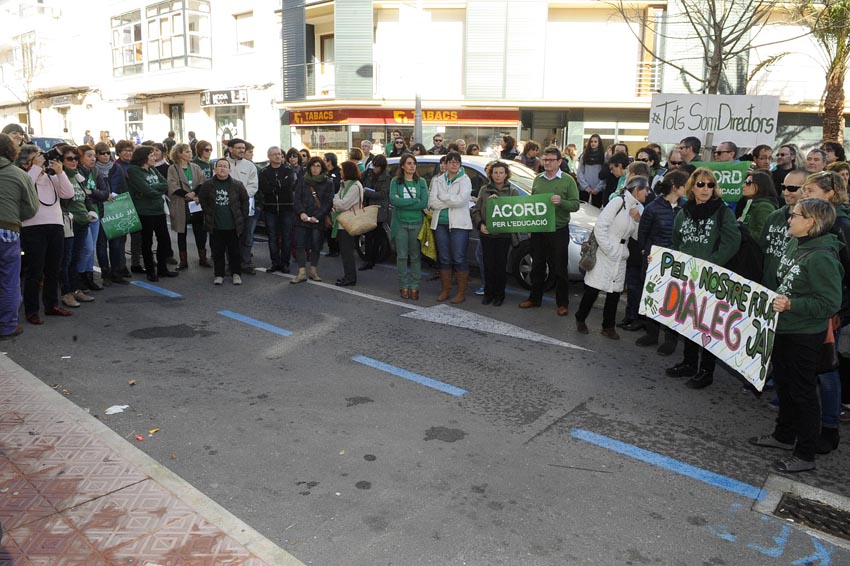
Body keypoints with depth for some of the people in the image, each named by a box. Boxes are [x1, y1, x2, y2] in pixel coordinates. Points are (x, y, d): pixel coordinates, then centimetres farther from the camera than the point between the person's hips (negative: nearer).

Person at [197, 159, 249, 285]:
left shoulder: (237, 184, -4)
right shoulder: (208, 184, -2)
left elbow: (245, 200, 5)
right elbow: (201, 199, 10)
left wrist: (243, 217, 3)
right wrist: (208, 213, 6)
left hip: (233, 225, 0)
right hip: (215, 226, 1)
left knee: (235, 251, 8)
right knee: (217, 251, 8)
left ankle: (236, 274, 21)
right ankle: (218, 274, 19)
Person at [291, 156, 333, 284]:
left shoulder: (328, 183, 3)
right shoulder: (302, 181, 9)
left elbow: (328, 202, -3)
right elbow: (297, 198, 4)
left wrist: (317, 216, -13)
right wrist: (301, 213, -13)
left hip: (318, 220, -1)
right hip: (302, 219, 2)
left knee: (316, 246, 4)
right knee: (299, 245, -4)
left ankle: (314, 271, 17)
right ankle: (302, 273, 0)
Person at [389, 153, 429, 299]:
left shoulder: (421, 182, 6)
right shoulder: (396, 181, 4)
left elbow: (424, 203, -7)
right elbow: (393, 200, -12)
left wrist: (402, 203, -11)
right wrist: (415, 201, -10)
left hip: (417, 223, 1)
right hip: (400, 223, 0)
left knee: (415, 256, 3)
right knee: (402, 256, 4)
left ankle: (414, 286, 10)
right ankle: (403, 286, 12)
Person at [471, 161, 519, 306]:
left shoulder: (513, 192, 6)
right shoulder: (484, 190, 9)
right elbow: (476, 211, 9)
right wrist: (480, 224, -8)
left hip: (504, 234, -1)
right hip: (486, 234, 1)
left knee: (501, 265, 2)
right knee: (489, 264, 3)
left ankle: (499, 295, 14)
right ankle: (488, 293, 17)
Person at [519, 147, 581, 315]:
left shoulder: (567, 180, -3)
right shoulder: (537, 179, 10)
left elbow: (575, 205, -6)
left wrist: (561, 202, -25)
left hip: (558, 231, -4)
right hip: (538, 230, 4)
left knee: (560, 269, 2)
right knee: (537, 267, 14)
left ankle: (562, 303, 13)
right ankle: (534, 299, 26)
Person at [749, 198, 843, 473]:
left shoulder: (821, 257, -23)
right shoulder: (794, 244, 4)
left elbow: (830, 302, -24)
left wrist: (792, 305, -30)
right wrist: (776, 299, 11)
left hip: (805, 336, -9)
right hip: (783, 329, 9)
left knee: (803, 392, 3)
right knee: (784, 384, 21)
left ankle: (805, 455, 17)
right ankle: (784, 435, 39)